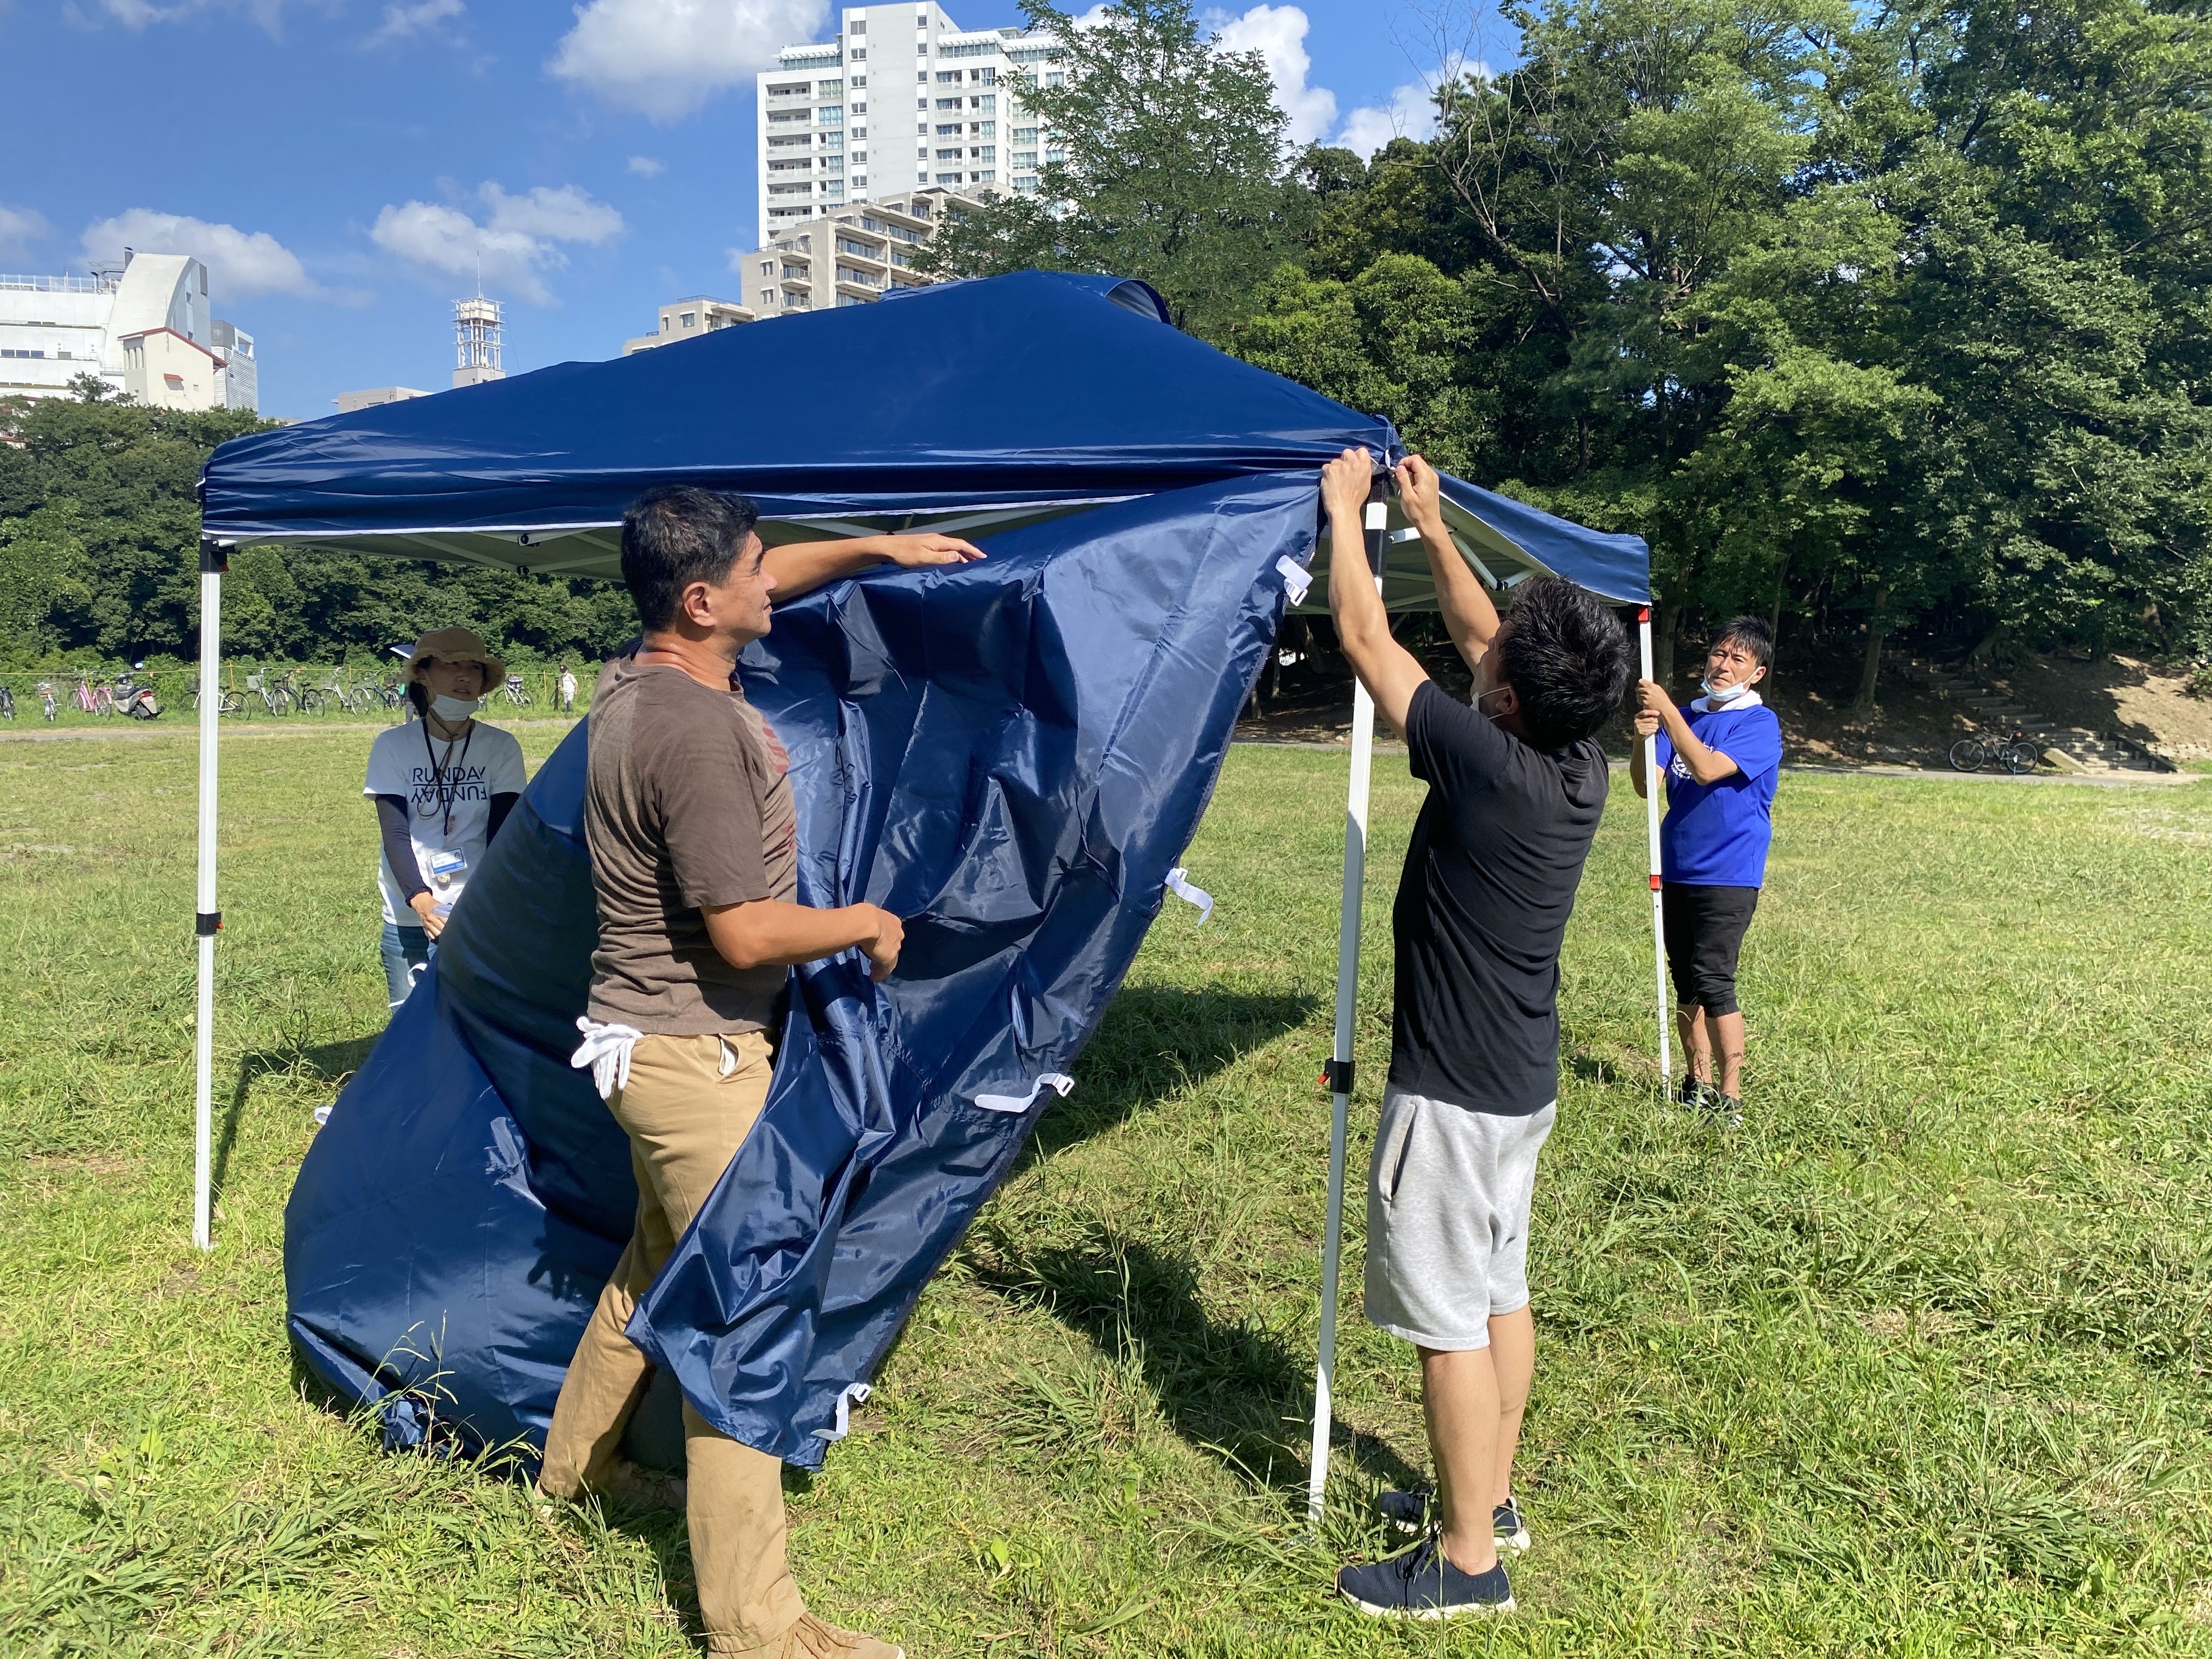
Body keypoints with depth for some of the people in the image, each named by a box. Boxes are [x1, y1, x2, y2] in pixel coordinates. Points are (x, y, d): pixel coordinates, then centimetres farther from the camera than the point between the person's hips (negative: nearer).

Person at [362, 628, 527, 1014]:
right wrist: (420, 899, -23)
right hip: (409, 918, 0)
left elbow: (503, 834, -4)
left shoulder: (501, 747, 1)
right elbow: (395, 833, -6)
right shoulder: (393, 746, 1)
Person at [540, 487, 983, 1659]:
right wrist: (866, 924, -10)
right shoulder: (698, 730, -26)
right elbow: (745, 933, -25)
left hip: (659, 1040, 10)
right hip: (698, 1055, -10)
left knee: (660, 1260, 27)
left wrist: (880, 548, 21)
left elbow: (770, 582, 23)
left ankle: (576, 1459, 48)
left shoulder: (640, 679, 4)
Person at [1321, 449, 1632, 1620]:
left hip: (1453, 1088, -9)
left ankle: (1466, 1559, 14)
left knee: (1448, 1317, 2)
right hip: (1523, 1079, 9)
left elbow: (1364, 638, -14)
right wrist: (1431, 526, 18)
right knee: (1499, 1292, 19)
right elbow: (1478, 638, 13)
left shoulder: (1486, 765, -24)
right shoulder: (1581, 763, -3)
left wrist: (1345, 510, 0)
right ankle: (1488, 1498, 35)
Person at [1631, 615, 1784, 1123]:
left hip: (1728, 872, -6)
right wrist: (1644, 738, -17)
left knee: (1712, 979, -12)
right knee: (1685, 980, 11)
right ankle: (1697, 1082, 22)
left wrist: (1666, 710, -23)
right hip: (1677, 869, 6)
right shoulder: (1686, 717, 10)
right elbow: (1646, 785, 1)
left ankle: (1730, 1097, -6)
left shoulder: (1760, 723, -6)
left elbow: (1707, 768, -23)